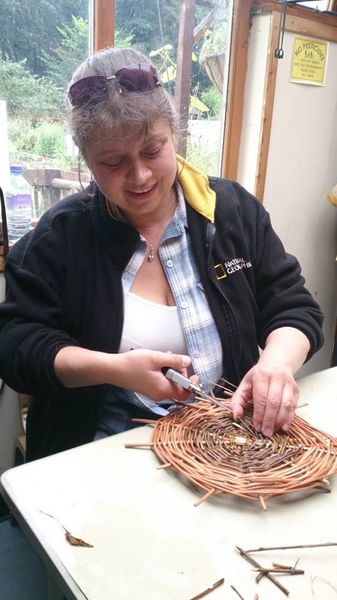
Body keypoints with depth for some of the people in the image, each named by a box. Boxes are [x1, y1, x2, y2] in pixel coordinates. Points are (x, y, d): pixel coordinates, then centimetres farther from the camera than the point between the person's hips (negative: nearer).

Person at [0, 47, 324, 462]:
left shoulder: (234, 209, 3)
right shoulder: (59, 235, -3)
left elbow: (294, 307, 5)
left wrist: (278, 362, -18)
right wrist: (115, 369, -20)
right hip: (108, 448, -2)